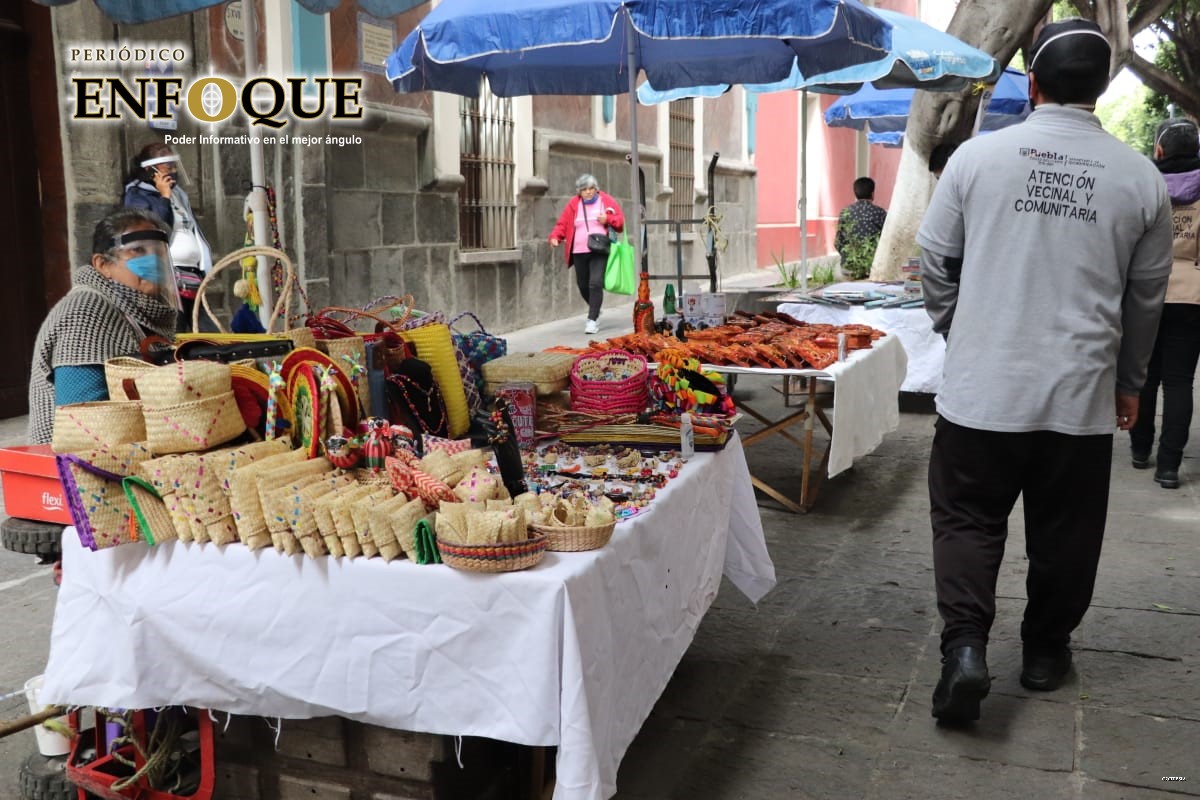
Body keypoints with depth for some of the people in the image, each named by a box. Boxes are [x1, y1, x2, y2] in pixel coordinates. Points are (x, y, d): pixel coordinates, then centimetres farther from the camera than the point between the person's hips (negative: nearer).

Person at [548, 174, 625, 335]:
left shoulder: (607, 201, 5)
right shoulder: (573, 204, 9)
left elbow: (620, 221, 7)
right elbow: (562, 223, 7)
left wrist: (608, 219, -12)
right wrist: (555, 237, -10)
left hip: (599, 251, -3)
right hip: (579, 252, 3)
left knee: (595, 283, -16)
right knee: (583, 285, 10)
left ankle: (592, 319, -10)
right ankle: (595, 311, 36)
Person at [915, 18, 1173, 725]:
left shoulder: (978, 156, -4)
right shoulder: (1140, 177, -1)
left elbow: (936, 261, 3)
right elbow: (1147, 295, 8)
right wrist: (1129, 381, 21)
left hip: (982, 386, -1)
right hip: (1082, 394, 1)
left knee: (969, 518, 11)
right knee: (1065, 531, 16)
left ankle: (965, 643, -4)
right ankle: (1045, 651, 30)